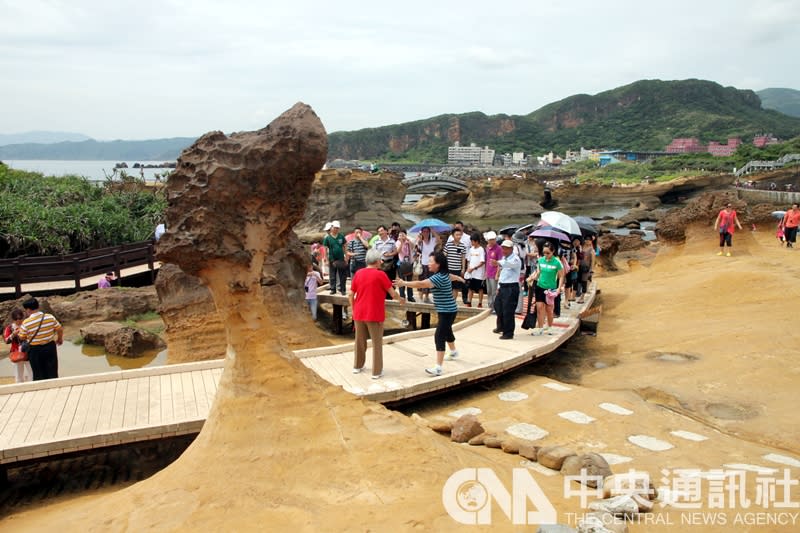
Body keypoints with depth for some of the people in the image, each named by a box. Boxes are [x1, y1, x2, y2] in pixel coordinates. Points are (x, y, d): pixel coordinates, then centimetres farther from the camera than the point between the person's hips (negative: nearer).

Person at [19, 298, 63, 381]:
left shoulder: (26, 323, -16)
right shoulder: (50, 317, -10)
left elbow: (22, 338, -5)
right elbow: (60, 329, -1)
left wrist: (19, 332, 17)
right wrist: (60, 339, 18)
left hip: (35, 350, -2)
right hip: (50, 347, 2)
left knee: (38, 375, 11)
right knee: (52, 373, 11)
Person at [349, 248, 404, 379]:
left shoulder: (358, 273, 2)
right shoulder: (380, 274, -12)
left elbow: (350, 295, 5)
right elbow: (393, 294, -9)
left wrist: (354, 310, 17)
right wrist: (400, 299, 11)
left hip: (359, 314, 5)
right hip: (374, 314, -5)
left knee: (360, 340, 19)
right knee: (377, 343, 5)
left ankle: (357, 366, 32)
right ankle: (377, 371, 8)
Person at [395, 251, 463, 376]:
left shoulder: (439, 277, -25)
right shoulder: (443, 274, 7)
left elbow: (421, 284, -38)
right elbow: (452, 276, 32)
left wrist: (404, 283, -40)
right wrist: (459, 278, 54)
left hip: (447, 311, -11)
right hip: (445, 310, 11)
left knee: (439, 336, -15)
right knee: (446, 331, 29)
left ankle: (438, 367, -19)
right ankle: (454, 351, 55)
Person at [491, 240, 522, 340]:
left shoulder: (515, 259, -16)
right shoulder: (504, 258, 12)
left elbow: (510, 264, -41)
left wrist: (499, 263, -60)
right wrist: (499, 286, 17)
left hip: (511, 288, -9)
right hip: (503, 287, 9)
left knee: (508, 311, -6)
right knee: (498, 306, 21)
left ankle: (508, 333, 6)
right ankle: (501, 327, 42)